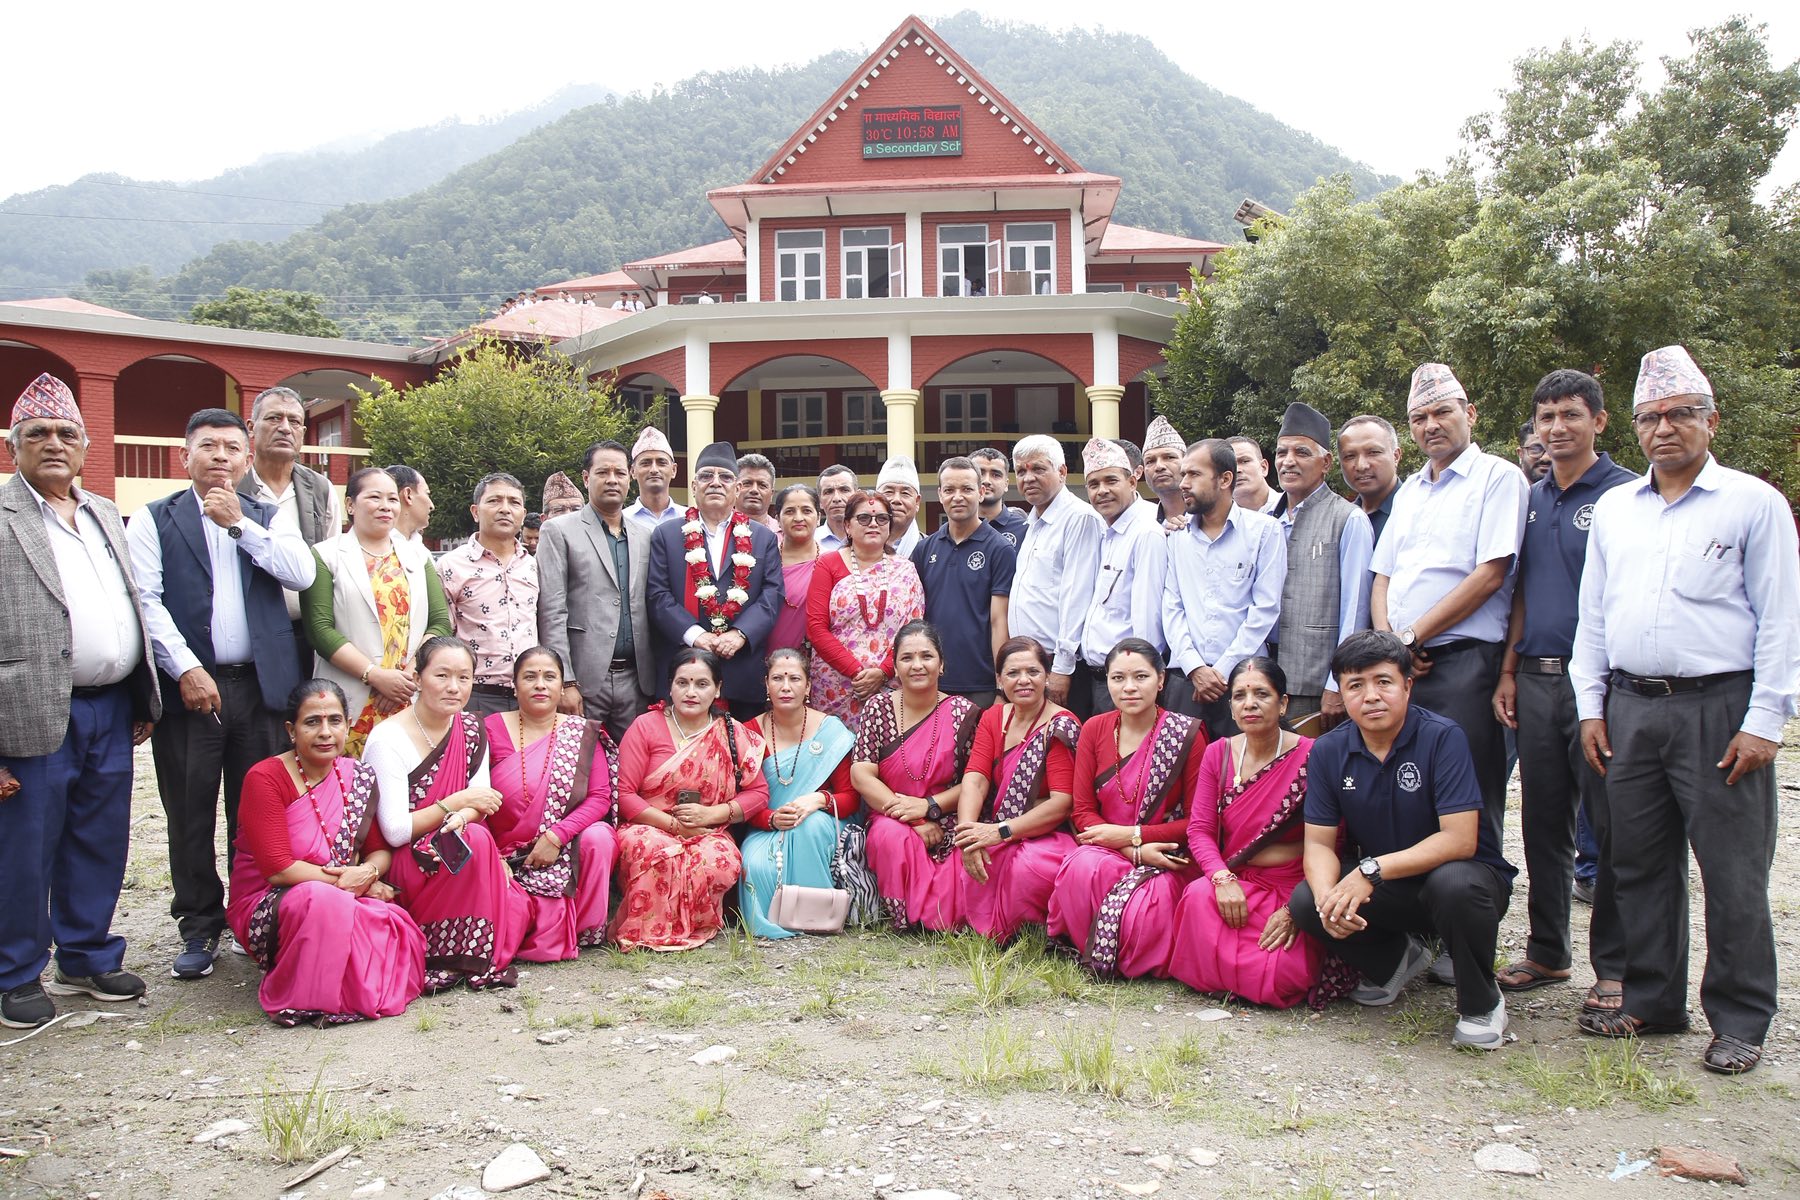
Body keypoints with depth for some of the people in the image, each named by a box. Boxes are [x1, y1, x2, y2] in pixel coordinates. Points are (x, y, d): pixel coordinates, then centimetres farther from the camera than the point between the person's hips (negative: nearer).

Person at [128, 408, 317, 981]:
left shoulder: (267, 518, 13)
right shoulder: (155, 520, 6)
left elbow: (302, 574, -4)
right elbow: (145, 599, -4)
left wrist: (241, 524, -8)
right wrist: (186, 669, -13)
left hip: (260, 686, 1)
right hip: (188, 685, -1)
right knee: (190, 816, 5)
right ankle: (199, 927, 18)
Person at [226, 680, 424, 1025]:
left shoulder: (360, 776, 4)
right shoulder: (265, 778, -12)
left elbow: (381, 850, 7)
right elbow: (278, 868, -18)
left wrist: (368, 872, -17)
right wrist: (349, 879, -15)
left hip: (348, 899, 4)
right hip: (267, 905, -4)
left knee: (397, 926, -28)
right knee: (322, 900, -38)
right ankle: (299, 999, -14)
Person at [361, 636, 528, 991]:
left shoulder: (472, 728, 4)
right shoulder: (389, 738, -14)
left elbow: (480, 802, 1)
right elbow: (395, 831, -18)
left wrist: (460, 818, -22)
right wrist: (457, 803, -15)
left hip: (452, 860, 4)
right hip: (400, 870, -4)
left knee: (517, 909, -24)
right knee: (476, 840, -32)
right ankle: (445, 957, -18)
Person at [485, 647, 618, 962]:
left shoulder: (583, 733, 4)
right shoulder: (492, 730, 1)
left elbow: (600, 797, -5)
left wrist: (555, 836, -17)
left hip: (565, 854, 2)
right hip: (509, 860, -2)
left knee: (598, 837, -31)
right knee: (544, 941, -24)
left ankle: (587, 929, -7)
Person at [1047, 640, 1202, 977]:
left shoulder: (1186, 734, -6)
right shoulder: (1095, 729, 3)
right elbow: (1083, 811, 1)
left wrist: (1131, 835, -12)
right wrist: (1136, 852, -15)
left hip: (1167, 860, -2)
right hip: (1104, 850, 2)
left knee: (1142, 909, -34)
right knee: (1083, 867, -34)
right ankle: (1090, 953, -6)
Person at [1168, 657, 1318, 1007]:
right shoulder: (1218, 754, 4)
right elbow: (1199, 830, 1)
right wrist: (1222, 878, -19)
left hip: (1295, 887, -2)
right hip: (1238, 883, 3)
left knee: (1281, 979, -26)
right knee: (1200, 896, -32)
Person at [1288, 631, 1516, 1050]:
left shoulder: (1443, 738, -20)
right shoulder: (1328, 751, -6)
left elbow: (1459, 841, -27)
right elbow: (1319, 844, -6)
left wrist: (1372, 871, -34)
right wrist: (1327, 897, -29)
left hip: (1463, 874, -4)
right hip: (1388, 890, 4)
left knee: (1454, 883, -38)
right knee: (1305, 902, -20)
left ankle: (1481, 1003, -8)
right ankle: (1398, 958, 12)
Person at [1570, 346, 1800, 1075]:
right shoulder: (1614, 508, 14)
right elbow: (1592, 613, 16)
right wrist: (1591, 707, 9)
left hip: (1718, 708, -4)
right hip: (1631, 707, 5)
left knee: (1732, 872, 0)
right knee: (1640, 865, 10)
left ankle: (1740, 1021, 13)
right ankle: (1653, 1001, 23)